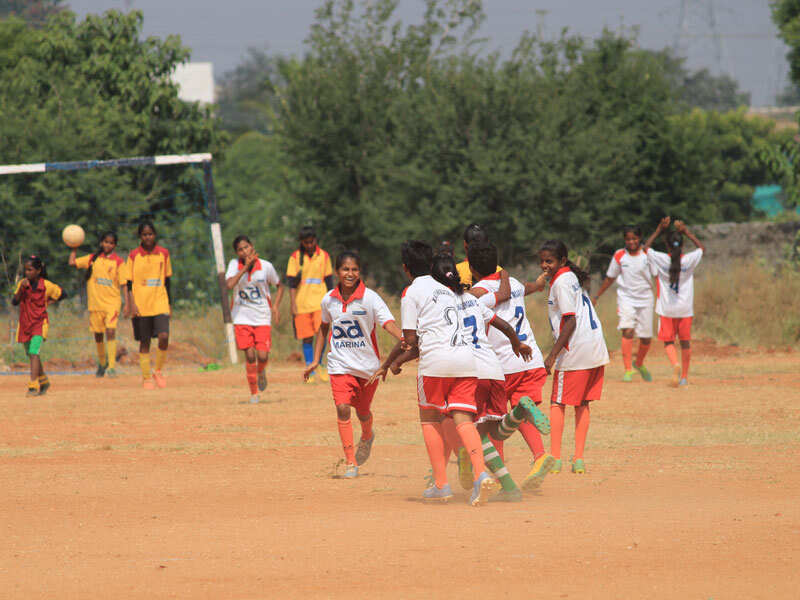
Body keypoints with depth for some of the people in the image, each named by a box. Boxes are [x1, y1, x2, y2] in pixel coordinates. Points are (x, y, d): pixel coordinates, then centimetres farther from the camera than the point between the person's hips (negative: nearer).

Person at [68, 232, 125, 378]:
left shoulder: (118, 262, 1)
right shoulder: (92, 259, 8)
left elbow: (123, 284, -2)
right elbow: (71, 262, 6)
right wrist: (74, 249, 4)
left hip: (112, 302, -3)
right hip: (95, 303, 3)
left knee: (110, 331, -18)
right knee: (98, 334, 11)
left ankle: (112, 366, -20)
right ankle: (102, 362, 34)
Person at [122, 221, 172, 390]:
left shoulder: (163, 254, 5)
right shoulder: (134, 256, -1)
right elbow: (128, 282, 0)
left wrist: (169, 303, 16)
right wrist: (130, 304, -10)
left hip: (160, 304, 1)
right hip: (140, 305, -1)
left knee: (164, 337, -14)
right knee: (144, 342, 3)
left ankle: (158, 371, 6)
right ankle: (146, 377, 13)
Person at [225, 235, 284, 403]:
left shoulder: (266, 266, -5)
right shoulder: (235, 265, -5)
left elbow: (279, 286, 11)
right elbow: (229, 284, -23)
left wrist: (275, 307, -3)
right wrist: (246, 267, -22)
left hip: (262, 318, 0)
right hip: (242, 318, 0)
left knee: (263, 356, -8)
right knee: (250, 356, -5)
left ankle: (261, 372, 28)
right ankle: (253, 393, 11)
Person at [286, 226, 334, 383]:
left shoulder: (323, 256, 7)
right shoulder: (295, 257, 2)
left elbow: (329, 281, 12)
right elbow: (291, 282, 0)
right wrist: (293, 304, -7)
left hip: (320, 302, 0)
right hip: (302, 304, 0)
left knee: (321, 333, -15)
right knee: (307, 339, 1)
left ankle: (319, 364, 6)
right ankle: (310, 371, 10)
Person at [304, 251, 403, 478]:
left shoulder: (370, 298, -13)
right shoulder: (329, 300, -1)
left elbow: (388, 322, -25)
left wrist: (405, 338, -45)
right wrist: (316, 360, 16)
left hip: (368, 364, -1)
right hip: (340, 363, 1)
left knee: (362, 412, 13)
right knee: (343, 408, -16)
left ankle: (367, 438, 50)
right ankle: (350, 463, -11)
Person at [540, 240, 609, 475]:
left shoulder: (561, 282, -12)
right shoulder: (572, 277, 16)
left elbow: (570, 321, -18)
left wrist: (553, 355, -18)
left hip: (575, 350, -9)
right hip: (596, 349, 9)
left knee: (558, 403, -1)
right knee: (582, 403, 11)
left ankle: (555, 457, -5)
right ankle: (579, 458, 9)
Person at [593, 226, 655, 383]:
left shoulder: (647, 255, -2)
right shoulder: (619, 256, 0)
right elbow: (610, 278, 11)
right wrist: (596, 296, 13)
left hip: (645, 299, 1)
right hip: (626, 298, -1)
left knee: (646, 338, 6)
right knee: (628, 331, -21)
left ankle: (639, 364, 35)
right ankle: (628, 370, -21)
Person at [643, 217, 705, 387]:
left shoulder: (661, 259, -11)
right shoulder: (689, 260, -9)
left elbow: (646, 247, 8)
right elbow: (702, 248, 12)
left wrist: (659, 230, 8)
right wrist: (687, 232, 12)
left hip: (666, 309, -1)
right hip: (685, 309, 1)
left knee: (668, 341, 7)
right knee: (685, 341, 15)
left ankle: (675, 364, -21)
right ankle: (684, 376, 20)